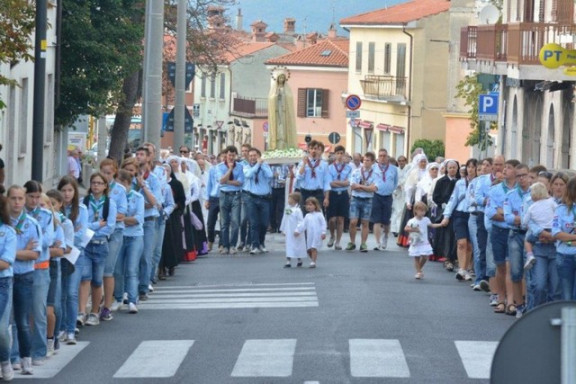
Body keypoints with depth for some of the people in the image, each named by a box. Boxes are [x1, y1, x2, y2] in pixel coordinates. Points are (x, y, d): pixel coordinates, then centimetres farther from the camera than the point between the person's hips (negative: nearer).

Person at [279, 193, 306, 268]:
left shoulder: (297, 210, -15)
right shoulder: (287, 209, 6)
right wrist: (283, 229, 17)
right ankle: (288, 261, 6)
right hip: (289, 232, 6)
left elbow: (300, 221, -17)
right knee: (289, 245, 4)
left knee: (297, 246, 5)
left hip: (296, 232, -6)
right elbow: (284, 219, 14)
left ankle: (299, 260, 20)